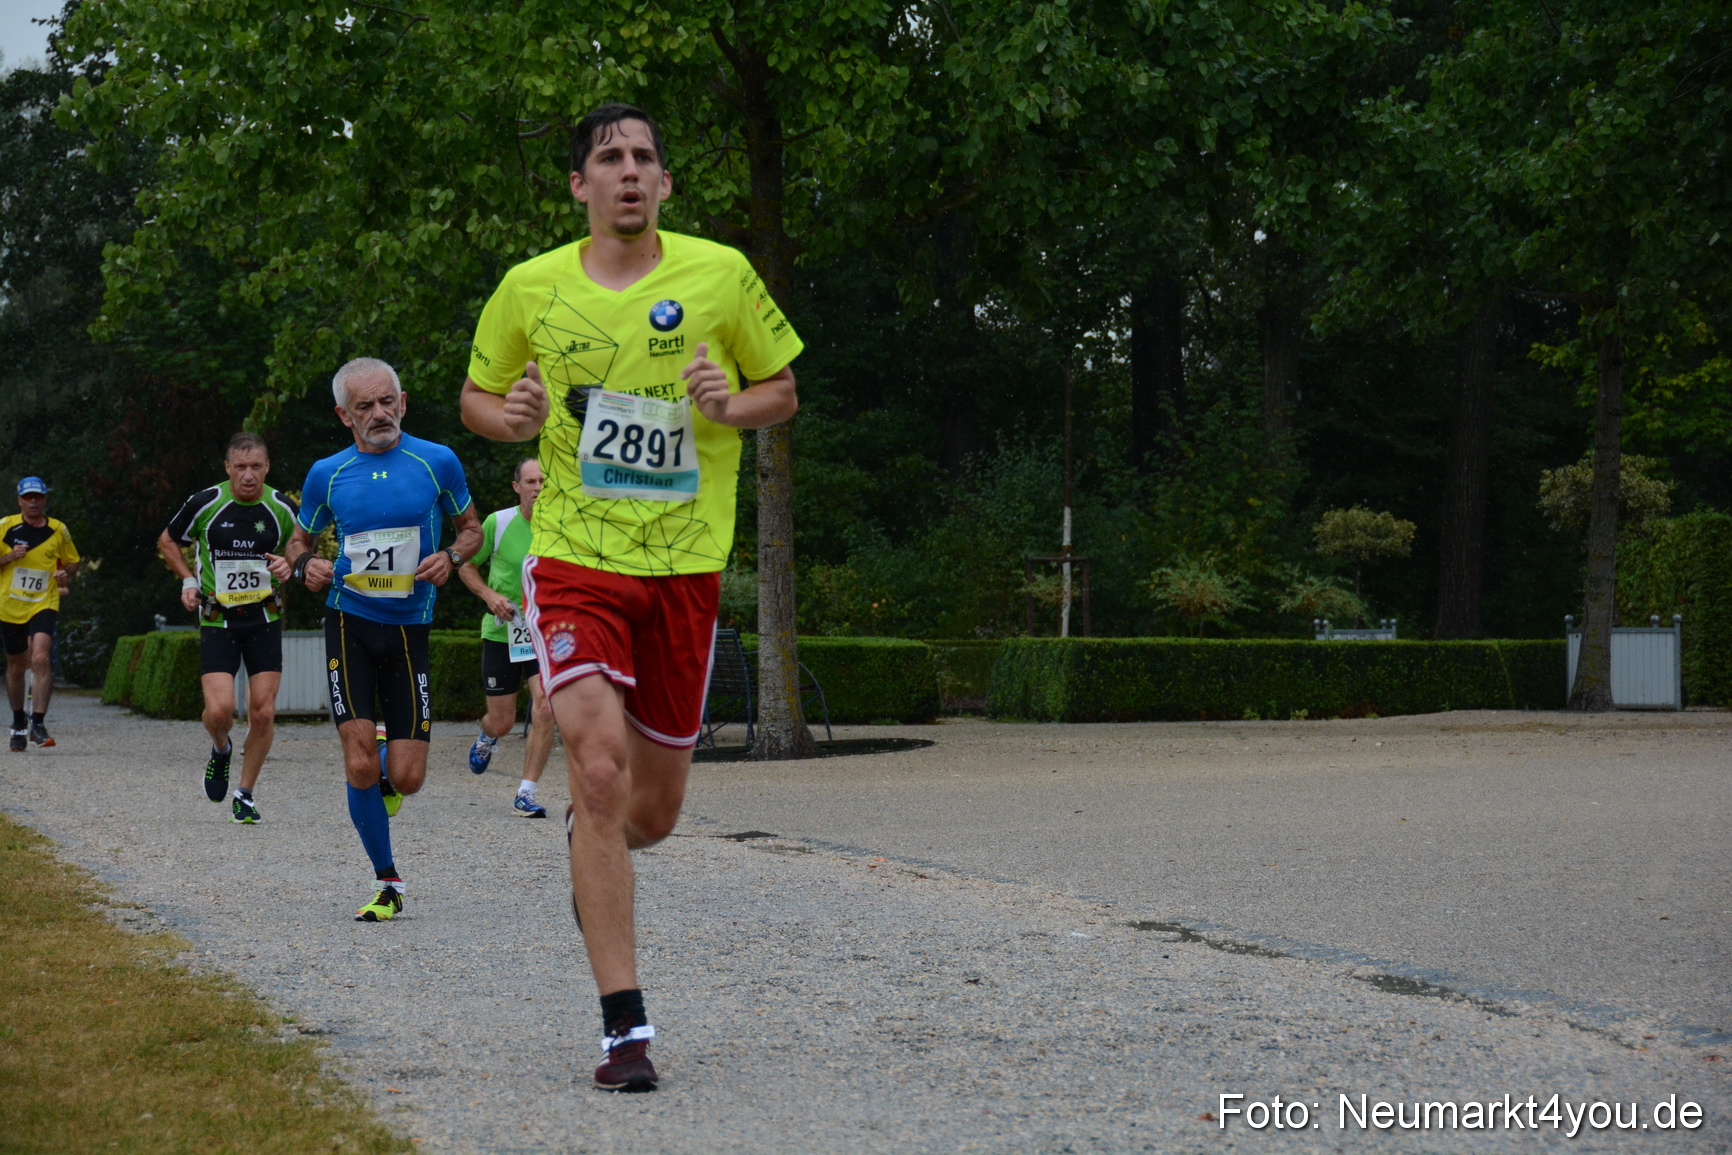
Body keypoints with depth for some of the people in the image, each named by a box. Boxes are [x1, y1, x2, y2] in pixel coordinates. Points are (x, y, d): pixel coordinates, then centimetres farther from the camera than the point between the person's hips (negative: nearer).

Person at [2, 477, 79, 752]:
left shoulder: (58, 530, 2)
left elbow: (72, 562, 16)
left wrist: (65, 576, -5)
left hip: (44, 605, -1)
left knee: (41, 658, -22)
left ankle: (37, 723, -20)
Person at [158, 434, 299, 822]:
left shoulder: (283, 508, -4)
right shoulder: (205, 503, -7)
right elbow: (168, 542, 11)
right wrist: (188, 580, -2)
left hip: (264, 619, 1)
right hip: (217, 620, -1)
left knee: (263, 712, -5)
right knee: (219, 710, -15)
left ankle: (245, 795, 13)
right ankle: (221, 750, 22)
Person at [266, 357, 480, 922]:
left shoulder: (437, 462, 0)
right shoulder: (327, 474, 3)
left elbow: (472, 528, 12)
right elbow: (299, 543, 15)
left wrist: (450, 557, -9)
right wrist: (303, 567, -8)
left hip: (411, 628, 0)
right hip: (349, 622, 0)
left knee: (406, 777, -5)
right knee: (360, 765, -11)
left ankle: (382, 785, 33)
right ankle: (387, 883, 5)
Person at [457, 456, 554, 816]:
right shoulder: (497, 523, -7)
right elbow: (466, 566, 6)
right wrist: (489, 595, -12)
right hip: (502, 632, 0)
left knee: (545, 708, -20)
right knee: (502, 722, 5)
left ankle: (526, 794, -10)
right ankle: (486, 736, 45)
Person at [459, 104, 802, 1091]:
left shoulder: (721, 274, 0)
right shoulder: (531, 288, 1)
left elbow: (783, 391, 11)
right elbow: (478, 396, 15)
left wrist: (732, 405, -11)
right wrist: (512, 417, -8)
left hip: (685, 565, 2)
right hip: (574, 562, -1)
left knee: (654, 809, 9)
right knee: (600, 767, -19)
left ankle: (592, 858, 49)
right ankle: (626, 1027, -14)